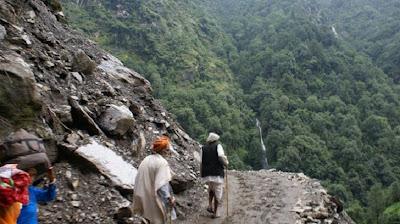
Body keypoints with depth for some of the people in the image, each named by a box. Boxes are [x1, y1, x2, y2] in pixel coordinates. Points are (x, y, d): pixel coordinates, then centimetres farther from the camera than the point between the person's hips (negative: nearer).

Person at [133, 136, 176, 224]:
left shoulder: (146, 160, 6)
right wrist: (169, 198, -21)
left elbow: (139, 180, 10)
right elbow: (163, 184, -25)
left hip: (146, 197, 7)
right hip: (156, 199, -7)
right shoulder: (162, 162, -18)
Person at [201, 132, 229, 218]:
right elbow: (221, 157, -16)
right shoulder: (218, 146, 0)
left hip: (206, 174, 4)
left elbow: (201, 162, 6)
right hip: (217, 173, -4)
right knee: (218, 193, 9)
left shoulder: (203, 148, 11)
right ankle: (215, 213, 15)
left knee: (211, 189, 30)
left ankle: (210, 205, 17)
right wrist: (226, 163, 2)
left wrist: (201, 174, 13)